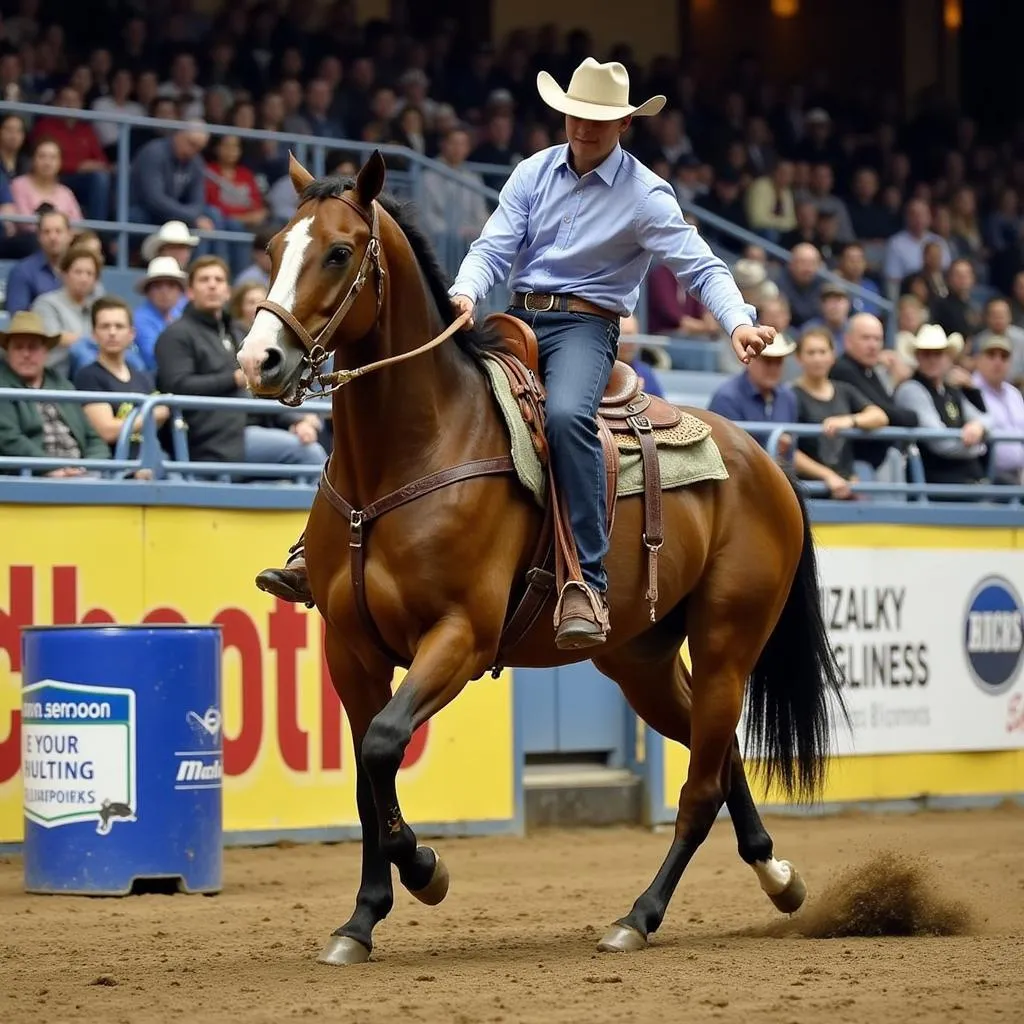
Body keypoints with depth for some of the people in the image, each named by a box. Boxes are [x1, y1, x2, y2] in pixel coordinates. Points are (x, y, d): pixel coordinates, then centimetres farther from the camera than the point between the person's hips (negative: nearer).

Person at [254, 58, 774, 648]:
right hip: (518, 319, 5)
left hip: (585, 327, -5)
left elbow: (703, 268, -9)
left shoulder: (645, 195, -4)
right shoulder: (534, 173, 9)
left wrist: (739, 321, -28)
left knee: (567, 414, -39)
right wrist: (465, 295, -19)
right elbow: (494, 248, 3)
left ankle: (587, 583, -39)